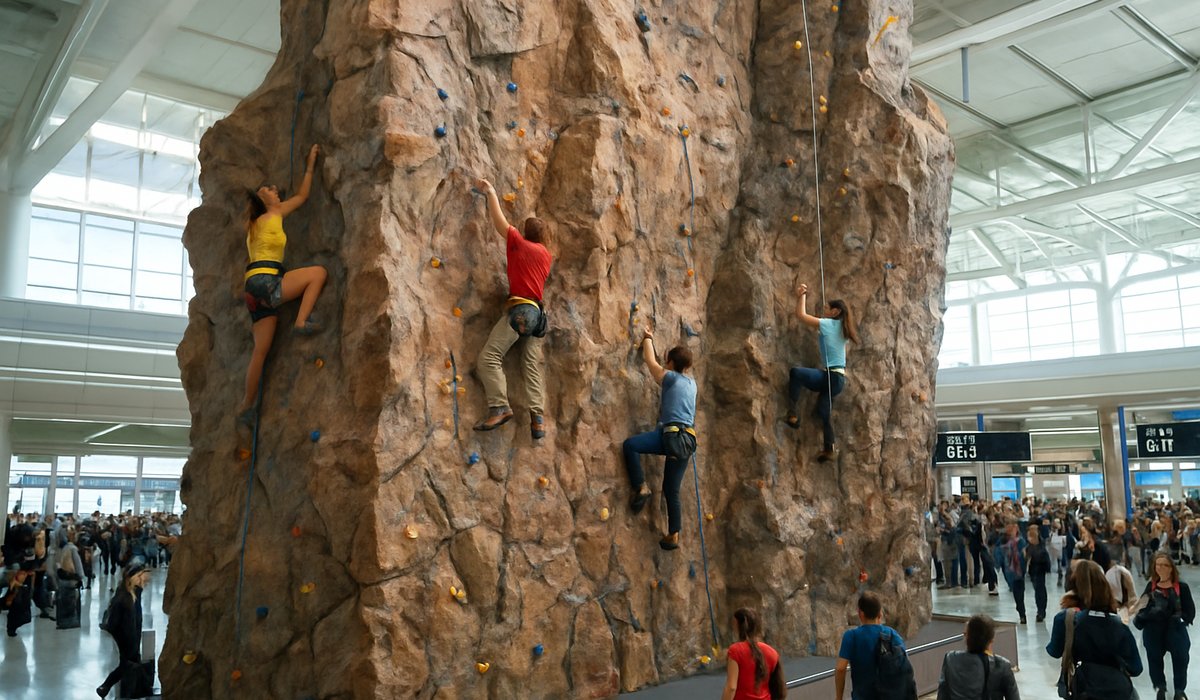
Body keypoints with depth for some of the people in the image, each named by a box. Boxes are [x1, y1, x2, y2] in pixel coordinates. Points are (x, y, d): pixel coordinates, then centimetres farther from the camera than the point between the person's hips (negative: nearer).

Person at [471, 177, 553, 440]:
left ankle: (499, 408, -20)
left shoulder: (520, 243, 2)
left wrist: (490, 192, 17)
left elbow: (500, 221, 3)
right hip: (538, 312, 7)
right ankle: (538, 417, -5)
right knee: (532, 365, 4)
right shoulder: (546, 254, 20)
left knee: (489, 356, -11)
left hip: (520, 308, -7)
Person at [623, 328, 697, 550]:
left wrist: (648, 338, 31)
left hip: (673, 435, -8)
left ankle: (641, 488, -15)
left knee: (629, 445, -10)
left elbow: (651, 361, 14)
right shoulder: (692, 383, 21)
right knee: (671, 490, 13)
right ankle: (673, 536, 15)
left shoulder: (671, 378, 2)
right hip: (688, 441, 8)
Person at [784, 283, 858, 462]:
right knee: (824, 410, 19)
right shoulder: (842, 328, 14)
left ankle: (792, 414, -17)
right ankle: (829, 449, 20)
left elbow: (801, 314, -8)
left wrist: (803, 294, 4)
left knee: (795, 372, -15)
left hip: (830, 376, -9)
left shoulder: (827, 324, -8)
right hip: (840, 378, 9)